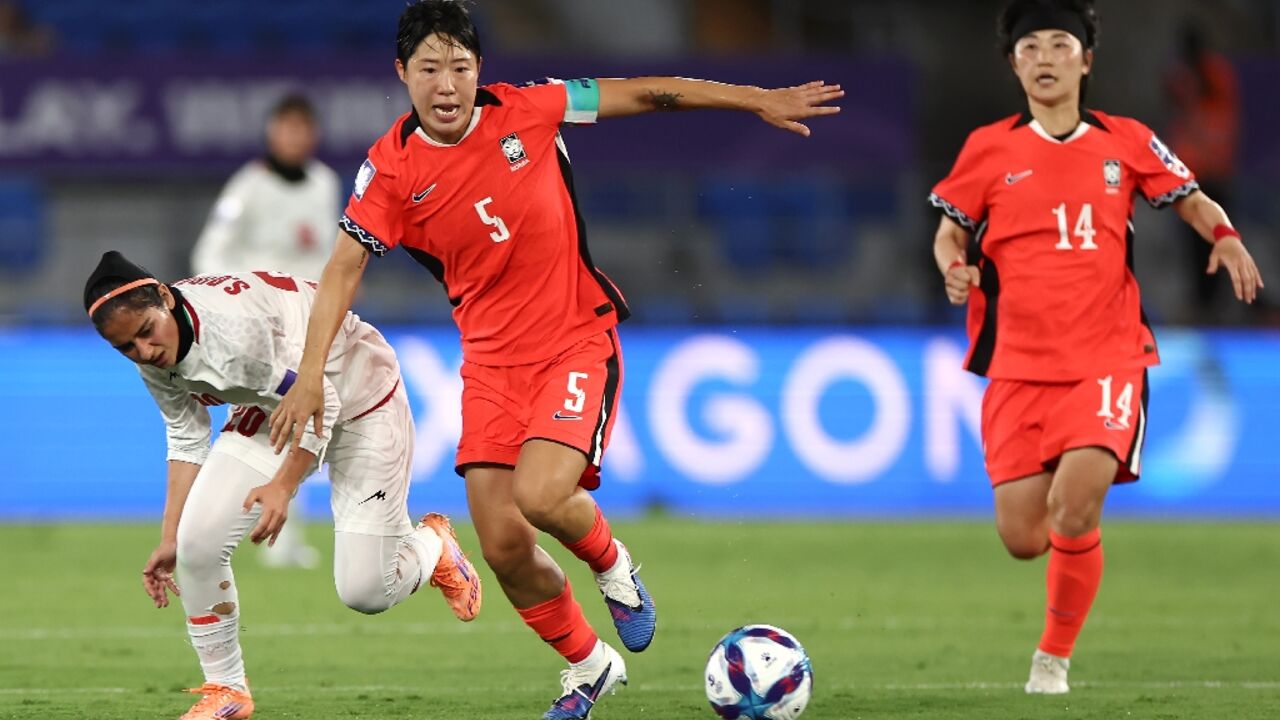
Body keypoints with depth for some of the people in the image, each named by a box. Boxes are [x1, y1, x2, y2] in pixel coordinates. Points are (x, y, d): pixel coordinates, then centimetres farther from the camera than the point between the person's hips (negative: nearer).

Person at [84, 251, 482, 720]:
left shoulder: (232, 328, -38)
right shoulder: (155, 357, -13)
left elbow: (319, 404, -28)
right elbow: (185, 441, 1)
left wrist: (283, 486, -28)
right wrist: (170, 540, 0)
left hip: (359, 398, -6)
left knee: (365, 592, -7)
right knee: (198, 540, -13)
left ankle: (433, 543, 28)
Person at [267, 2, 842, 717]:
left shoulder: (525, 110, -9)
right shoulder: (391, 169, -7)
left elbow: (645, 94, -1)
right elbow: (345, 268, -3)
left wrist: (759, 100, 0)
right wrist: (312, 372, -14)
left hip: (578, 339, -3)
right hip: (492, 357, 3)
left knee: (539, 494, -26)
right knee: (503, 545, -3)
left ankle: (612, 565, 10)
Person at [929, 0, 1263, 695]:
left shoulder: (1126, 142, 5)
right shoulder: (989, 149, 4)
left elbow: (1191, 199, 15)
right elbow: (950, 228, 12)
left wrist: (1225, 236, -6)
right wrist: (954, 266, -10)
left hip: (1106, 358, -1)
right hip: (1019, 367, 1)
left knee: (1074, 513, -22)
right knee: (1023, 540, -4)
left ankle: (1054, 658, -1)